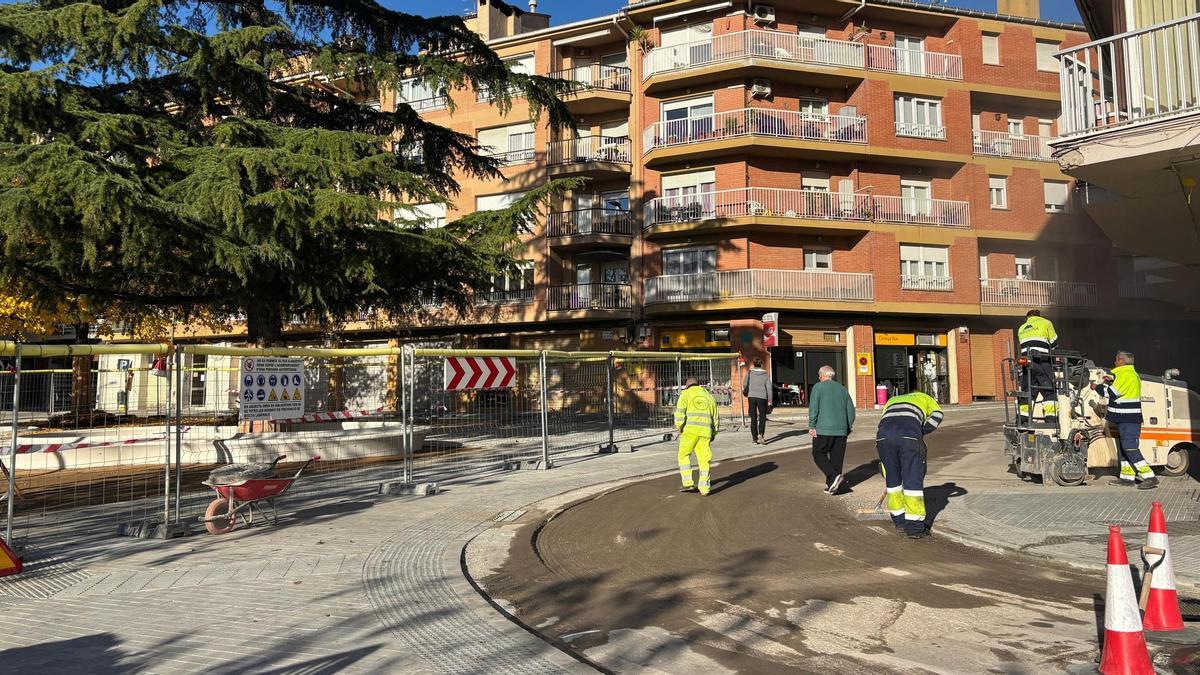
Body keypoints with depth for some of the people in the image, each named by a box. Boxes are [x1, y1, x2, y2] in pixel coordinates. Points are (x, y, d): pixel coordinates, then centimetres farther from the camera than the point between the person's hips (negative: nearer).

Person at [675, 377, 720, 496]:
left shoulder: (686, 394, 7)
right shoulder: (709, 396, 22)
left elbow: (680, 412, -8)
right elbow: (716, 418, 24)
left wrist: (679, 428, 0)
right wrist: (713, 434, 31)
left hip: (690, 430, -4)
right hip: (705, 432, 4)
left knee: (684, 456, 8)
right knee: (704, 460, 10)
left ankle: (688, 484, -1)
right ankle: (704, 488, 7)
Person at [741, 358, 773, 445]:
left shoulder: (750, 372, 0)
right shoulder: (765, 374, 2)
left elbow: (745, 384, 0)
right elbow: (769, 388, -1)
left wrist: (745, 391, 23)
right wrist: (770, 401, 2)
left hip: (751, 396, 1)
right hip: (762, 397, 0)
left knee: (753, 418, 7)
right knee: (762, 417, 11)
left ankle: (754, 438, 6)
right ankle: (761, 434, -11)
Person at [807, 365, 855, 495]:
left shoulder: (818, 387, -1)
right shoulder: (842, 388, 15)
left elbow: (813, 408, -10)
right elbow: (851, 410, 15)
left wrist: (812, 426, -8)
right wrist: (848, 428, 22)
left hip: (823, 429, -5)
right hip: (841, 430, 5)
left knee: (819, 454, 4)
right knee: (837, 458, 10)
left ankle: (834, 477, -15)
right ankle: (833, 486, 11)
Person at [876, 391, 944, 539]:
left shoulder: (891, 401, 42)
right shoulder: (924, 397, 35)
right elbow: (936, 415, 11)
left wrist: (885, 473, 39)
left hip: (883, 435, 3)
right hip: (909, 435, -3)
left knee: (893, 479, 18)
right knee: (913, 480, 6)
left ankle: (900, 521, 28)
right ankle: (914, 527, 10)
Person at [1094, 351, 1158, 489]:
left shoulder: (1125, 375, -16)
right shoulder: (1133, 374, 18)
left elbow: (1111, 393, -16)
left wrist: (1096, 387, -1)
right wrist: (1111, 382, 19)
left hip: (1128, 420, -11)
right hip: (1126, 419, 11)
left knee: (1130, 448, -13)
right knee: (1124, 448, 14)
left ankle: (1150, 477, -14)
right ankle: (1127, 477, 17)